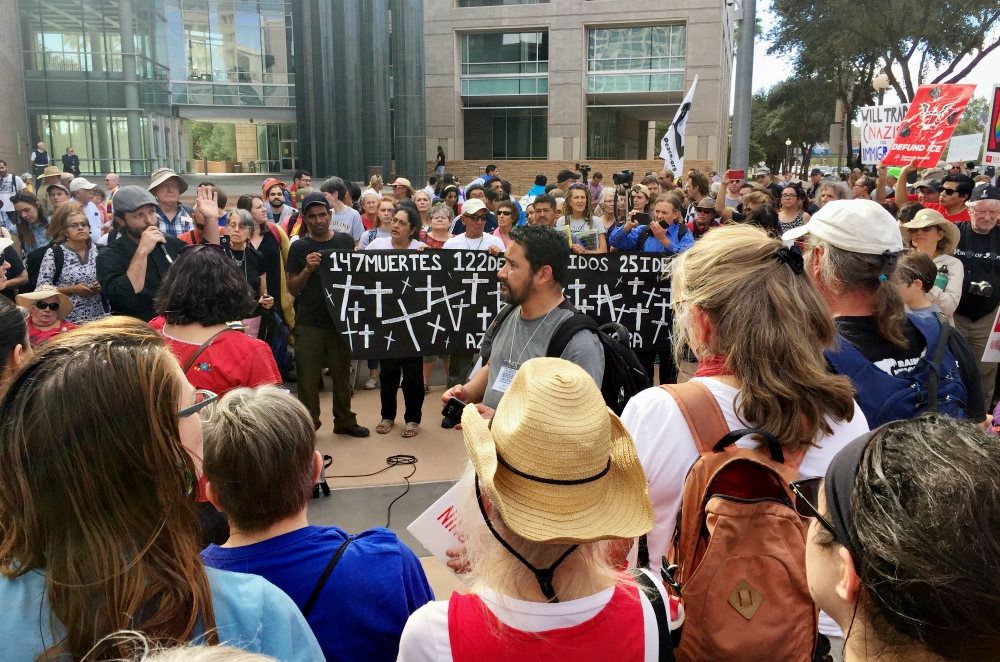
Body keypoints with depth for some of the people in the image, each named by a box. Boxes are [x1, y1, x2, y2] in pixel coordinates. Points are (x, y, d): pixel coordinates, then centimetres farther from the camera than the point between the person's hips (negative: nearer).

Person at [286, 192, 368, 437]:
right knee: (308, 378, 2)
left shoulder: (346, 241, 5)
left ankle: (344, 420, 24)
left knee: (342, 373, 11)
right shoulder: (299, 248, 1)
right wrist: (308, 269, -17)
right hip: (309, 323, -1)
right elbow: (292, 288, 0)